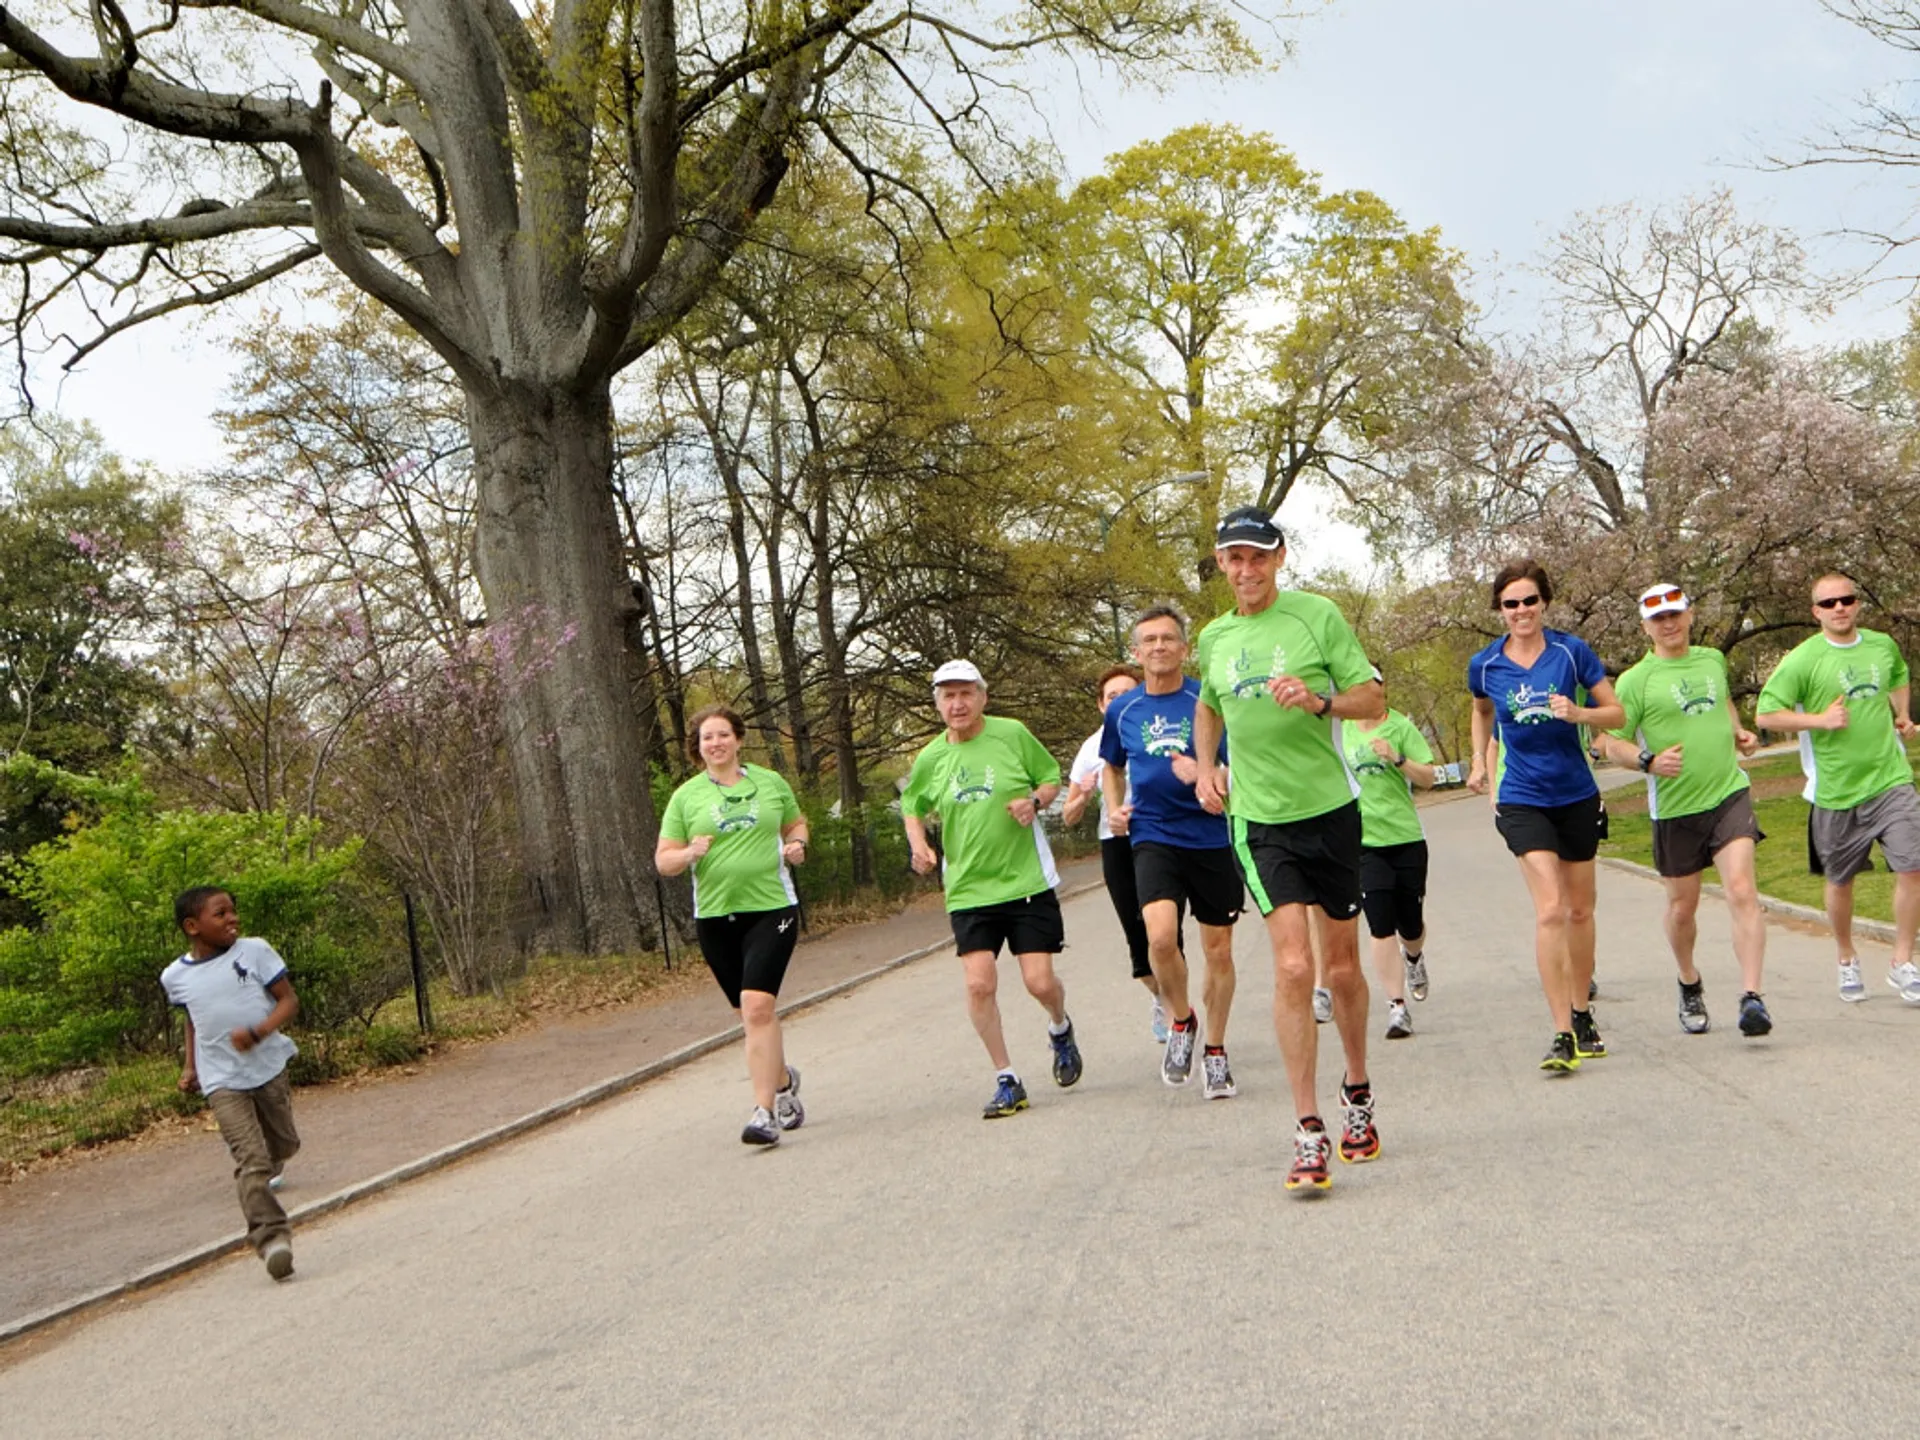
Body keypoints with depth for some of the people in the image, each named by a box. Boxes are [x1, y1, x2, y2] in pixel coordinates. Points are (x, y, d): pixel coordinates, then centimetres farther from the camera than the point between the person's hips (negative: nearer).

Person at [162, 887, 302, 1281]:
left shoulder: (254, 951, -7)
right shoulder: (175, 976, 0)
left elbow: (289, 1000, -7)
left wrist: (258, 1032, -22)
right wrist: (190, 1065, 14)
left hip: (270, 1066, 1)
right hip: (223, 1081, -1)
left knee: (283, 1144, 19)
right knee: (250, 1159, -14)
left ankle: (268, 1171, 54)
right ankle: (271, 1236, -17)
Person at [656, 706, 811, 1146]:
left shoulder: (770, 782, 6)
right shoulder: (686, 797, 4)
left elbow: (796, 823, 22)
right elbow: (663, 861, 3)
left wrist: (796, 845, 0)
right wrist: (690, 853, -18)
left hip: (771, 908, -2)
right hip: (715, 916, 2)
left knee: (758, 1007, -17)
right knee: (749, 1013, 12)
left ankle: (765, 1111, -15)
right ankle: (783, 1080, 39)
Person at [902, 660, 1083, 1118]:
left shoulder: (1013, 734, -3)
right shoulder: (931, 758, 3)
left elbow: (1052, 777, 8)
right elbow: (912, 807, 19)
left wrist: (1034, 801, -13)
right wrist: (918, 845, 0)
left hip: (1027, 881, -2)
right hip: (968, 888, 2)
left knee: (1040, 982, -4)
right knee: (979, 984, -10)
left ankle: (1060, 1029, 33)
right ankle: (1006, 1080, 7)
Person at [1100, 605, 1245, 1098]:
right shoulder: (1122, 711, 6)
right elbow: (1114, 766, 25)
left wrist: (1205, 774, -23)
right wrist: (1115, 808, 9)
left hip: (1213, 837, -1)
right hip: (1154, 838, 1)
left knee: (1219, 950, 7)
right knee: (1161, 935, -22)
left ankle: (1215, 1052, 27)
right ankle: (1181, 1021, 6)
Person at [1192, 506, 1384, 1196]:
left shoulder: (1318, 615, -3)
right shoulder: (1213, 637, 8)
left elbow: (1372, 701, -3)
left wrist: (1319, 700, -21)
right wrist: (1205, 767, 10)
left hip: (1331, 809, -1)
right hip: (1260, 821, 1)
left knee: (1342, 968, 11)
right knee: (1293, 966, -14)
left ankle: (1357, 1091, 36)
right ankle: (1308, 1132, -8)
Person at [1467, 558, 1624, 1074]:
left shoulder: (1572, 651, -6)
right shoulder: (1485, 665, -2)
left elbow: (1616, 713, -2)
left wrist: (1579, 713, -20)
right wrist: (1479, 762, 14)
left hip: (1577, 796, 2)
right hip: (1522, 801, -1)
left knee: (1580, 910, 13)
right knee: (1550, 909, -16)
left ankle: (1581, 1016, 31)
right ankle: (1563, 1035, -16)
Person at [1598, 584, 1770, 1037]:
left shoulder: (1713, 660, 9)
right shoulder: (1636, 680, -6)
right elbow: (1611, 743, -7)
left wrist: (1738, 732, 13)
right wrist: (1650, 760, -24)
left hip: (1730, 795, 2)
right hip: (1675, 808, -2)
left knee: (1742, 891, -16)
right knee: (1682, 906, 12)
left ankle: (1752, 997, -17)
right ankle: (1690, 984, 38)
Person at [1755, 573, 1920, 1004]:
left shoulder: (1883, 645, 6)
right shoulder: (1803, 660, -9)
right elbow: (1765, 715, -10)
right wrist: (1820, 720, -19)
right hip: (1837, 790, -2)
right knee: (1840, 882, 12)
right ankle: (1847, 961, 34)